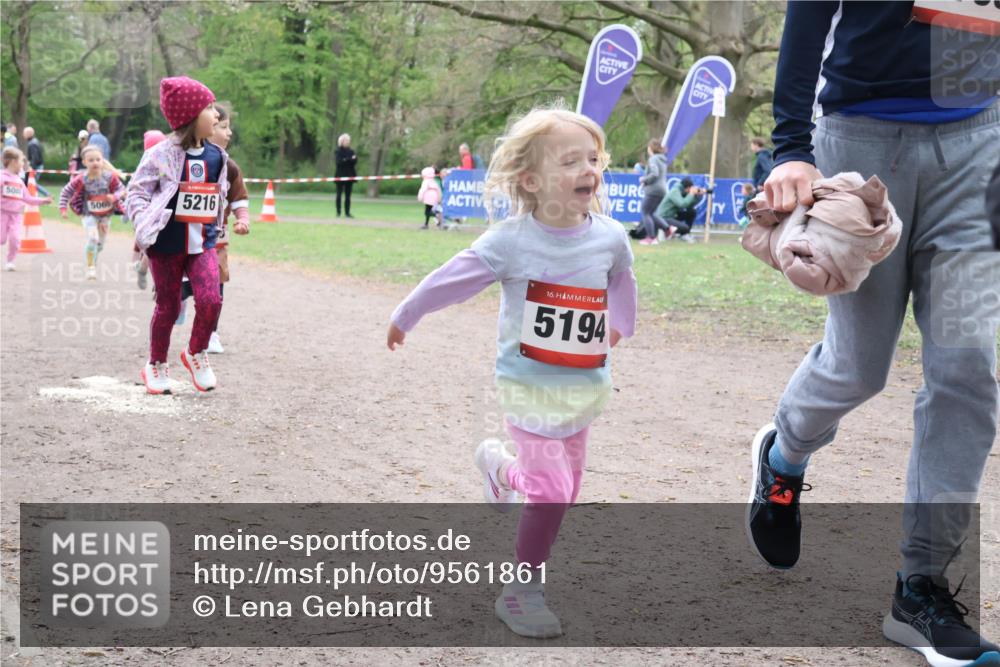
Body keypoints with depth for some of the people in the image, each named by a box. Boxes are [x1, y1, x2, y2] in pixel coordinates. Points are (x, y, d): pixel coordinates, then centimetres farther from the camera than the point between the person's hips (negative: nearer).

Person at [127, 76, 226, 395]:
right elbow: (136, 191, -7)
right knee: (168, 306, 7)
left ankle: (196, 354, 12)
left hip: (202, 243, 4)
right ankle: (156, 365, 28)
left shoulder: (216, 156, 5)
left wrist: (218, 232, 19)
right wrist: (144, 227, -17)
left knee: (211, 299, -14)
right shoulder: (162, 153, -10)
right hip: (167, 244, -3)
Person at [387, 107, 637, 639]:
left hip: (586, 386, 5)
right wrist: (405, 317, 8)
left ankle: (500, 468, 44)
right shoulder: (510, 241, -17)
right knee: (553, 491, -14)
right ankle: (521, 594, 5)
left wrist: (621, 323, 34)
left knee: (565, 489, 13)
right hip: (530, 386, -5)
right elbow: (450, 281, -3)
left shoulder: (610, 237, -5)